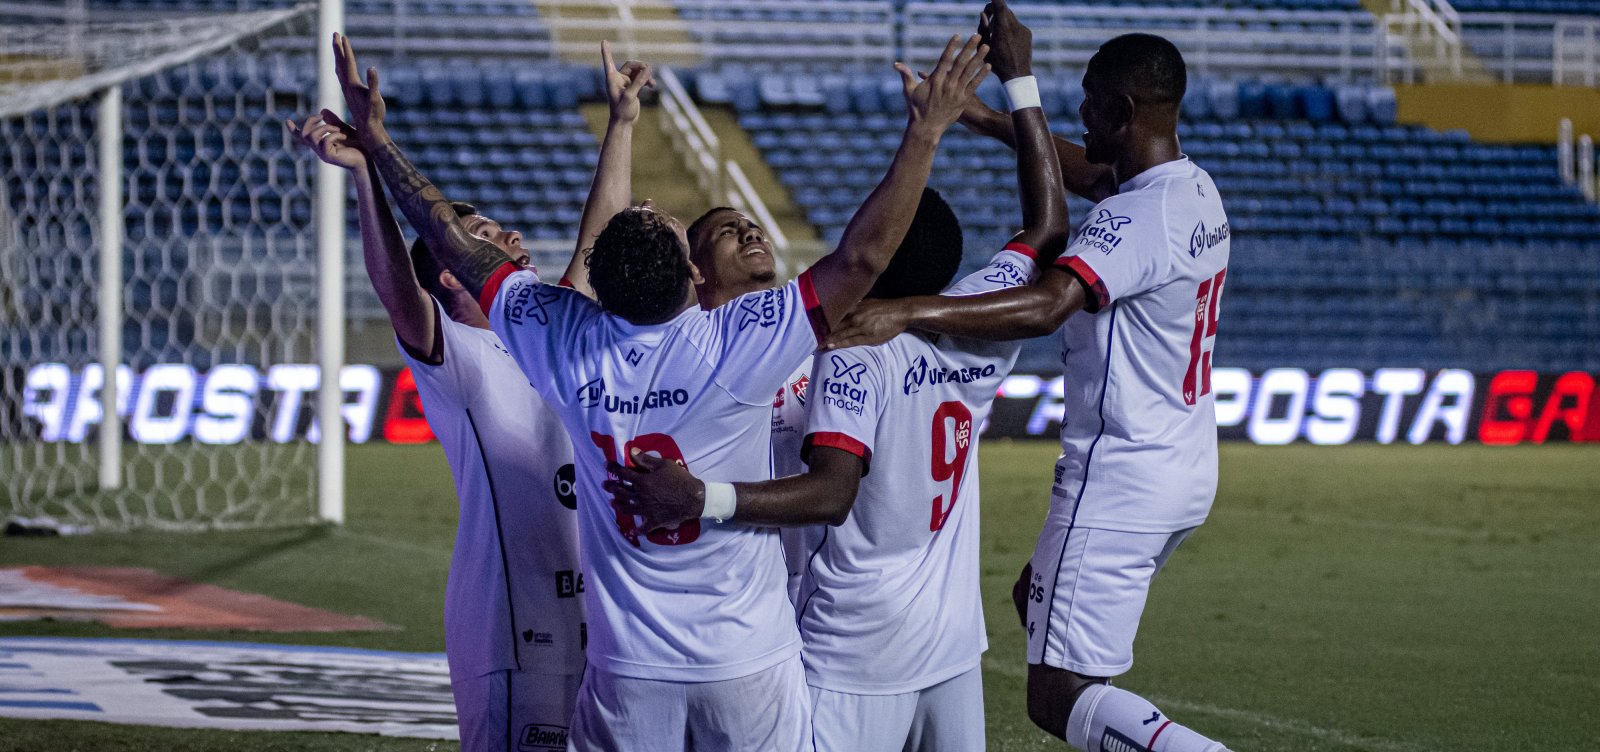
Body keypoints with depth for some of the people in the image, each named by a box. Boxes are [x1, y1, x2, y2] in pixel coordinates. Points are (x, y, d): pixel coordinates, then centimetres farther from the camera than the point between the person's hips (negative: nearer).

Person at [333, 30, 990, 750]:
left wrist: (376, 141, 11)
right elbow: (859, 258, -19)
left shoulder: (568, 343, -8)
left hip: (626, 667, 3)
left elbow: (456, 245, 2)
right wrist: (924, 134, -18)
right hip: (746, 658, -3)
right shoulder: (736, 345, -18)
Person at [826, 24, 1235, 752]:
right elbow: (1090, 174, 27)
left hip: (1120, 479, -10)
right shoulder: (1196, 191, 8)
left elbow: (1045, 306, -38)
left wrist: (905, 311, -45)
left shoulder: (1135, 218, -23)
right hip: (1188, 469, 10)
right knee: (1039, 599, 31)